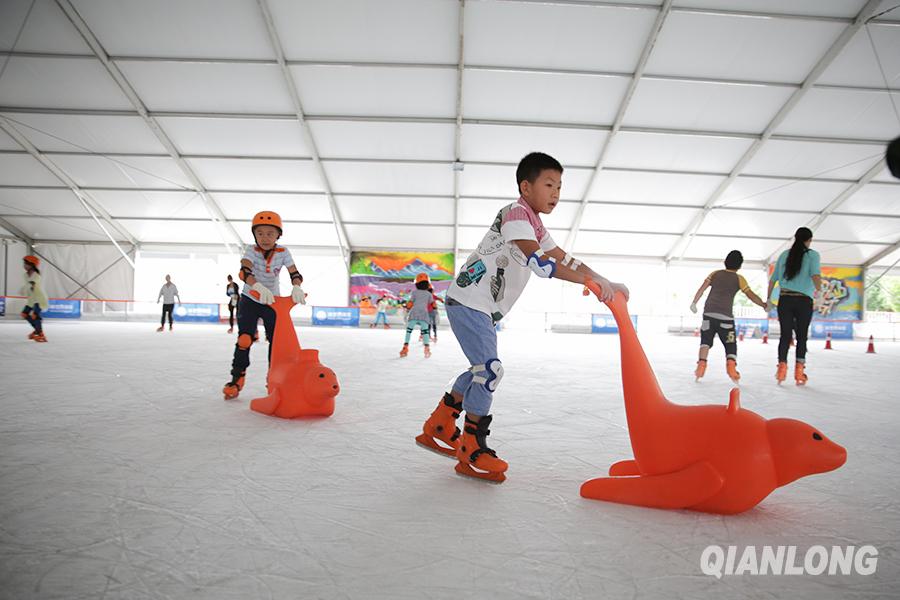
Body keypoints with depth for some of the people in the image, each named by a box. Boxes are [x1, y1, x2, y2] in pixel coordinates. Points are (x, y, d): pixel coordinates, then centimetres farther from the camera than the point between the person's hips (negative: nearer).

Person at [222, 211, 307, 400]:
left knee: (276, 340, 2)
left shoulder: (283, 252, -10)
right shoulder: (252, 251, -16)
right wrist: (259, 287, -51)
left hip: (273, 301, 2)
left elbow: (294, 273, -17)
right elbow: (244, 271, -33)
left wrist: (296, 288, -40)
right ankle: (237, 378, 4)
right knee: (244, 340, -9)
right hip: (250, 300, -2)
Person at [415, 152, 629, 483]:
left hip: (483, 307, 10)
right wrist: (590, 282, -31)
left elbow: (566, 260, 14)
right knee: (490, 370, -13)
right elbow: (540, 262, -30)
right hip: (468, 301, -10)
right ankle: (471, 453, -1)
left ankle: (438, 429, 30)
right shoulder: (515, 213, -17)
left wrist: (606, 283, 4)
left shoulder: (535, 226, 15)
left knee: (483, 369, 18)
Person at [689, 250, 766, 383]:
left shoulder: (715, 274, 12)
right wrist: (763, 305, 12)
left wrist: (694, 303, 6)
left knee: (706, 339, 9)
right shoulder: (739, 279, 6)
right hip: (726, 315, -2)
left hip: (709, 312, 2)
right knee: (730, 344, 7)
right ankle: (731, 365, -15)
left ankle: (702, 363, -8)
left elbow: (702, 288, 3)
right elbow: (751, 295, 1)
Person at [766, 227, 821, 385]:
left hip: (784, 300, 2)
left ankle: (782, 367, -5)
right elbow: (815, 275, -18)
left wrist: (768, 299, 19)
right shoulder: (812, 255, 0)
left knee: (785, 335, 7)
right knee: (802, 336, 7)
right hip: (804, 301, -2)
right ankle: (799, 370, 1)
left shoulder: (784, 255, 9)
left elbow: (773, 279, 11)